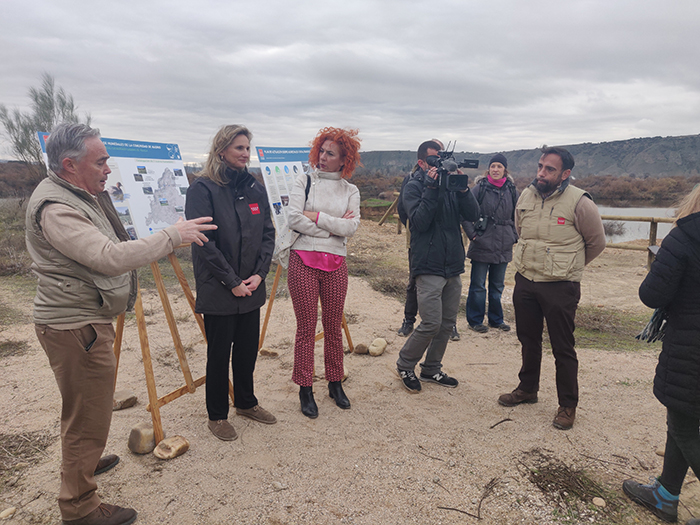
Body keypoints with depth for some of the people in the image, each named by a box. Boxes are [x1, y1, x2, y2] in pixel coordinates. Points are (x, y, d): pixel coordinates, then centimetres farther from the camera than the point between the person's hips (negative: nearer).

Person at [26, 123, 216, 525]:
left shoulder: (82, 195, 11)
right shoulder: (55, 208, -24)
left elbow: (106, 252, 23)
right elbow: (110, 258, -35)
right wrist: (172, 236, -30)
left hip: (85, 320, 11)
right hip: (75, 327, -11)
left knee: (87, 408, 29)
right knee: (89, 415, 2)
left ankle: (84, 461, 52)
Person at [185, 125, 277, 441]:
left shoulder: (254, 189, 8)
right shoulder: (203, 188, -11)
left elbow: (268, 233, 7)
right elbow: (203, 241, -16)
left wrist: (259, 273, -5)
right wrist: (232, 282, -16)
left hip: (251, 287, 6)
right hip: (217, 289, -5)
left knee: (248, 347, 16)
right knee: (219, 353, 7)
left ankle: (245, 402, 37)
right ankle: (217, 415, 26)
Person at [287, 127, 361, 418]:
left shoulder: (350, 191, 10)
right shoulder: (304, 181, 4)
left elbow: (351, 227, -6)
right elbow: (294, 219, -9)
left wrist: (317, 216, -11)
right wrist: (333, 227, -7)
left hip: (336, 265, 2)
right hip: (303, 261, -2)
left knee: (334, 326, 11)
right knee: (306, 328, 3)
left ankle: (335, 383, 27)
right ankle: (305, 389, 16)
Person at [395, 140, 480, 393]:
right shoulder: (414, 186, -4)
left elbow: (473, 215, 1)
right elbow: (420, 222, -17)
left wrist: (462, 188, -13)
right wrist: (431, 189, -19)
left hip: (453, 265, 6)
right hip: (429, 266, -6)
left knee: (447, 323, 11)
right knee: (432, 323, -9)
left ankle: (431, 369, 27)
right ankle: (405, 365, 13)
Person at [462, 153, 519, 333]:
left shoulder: (512, 190, 6)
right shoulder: (480, 188, -6)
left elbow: (516, 217, 17)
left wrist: (513, 238, 10)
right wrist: (472, 234, -9)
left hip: (503, 247, 4)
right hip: (482, 246, -4)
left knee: (498, 285, 15)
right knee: (478, 285, 4)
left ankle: (496, 319, 28)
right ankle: (475, 320, 16)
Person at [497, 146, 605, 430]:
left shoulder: (579, 202, -14)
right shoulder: (526, 196, 3)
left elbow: (596, 242, -1)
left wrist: (567, 266, 8)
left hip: (560, 287, -5)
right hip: (524, 281, 6)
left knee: (563, 348, 4)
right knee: (528, 340, 19)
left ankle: (568, 405, 21)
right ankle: (527, 388, 38)